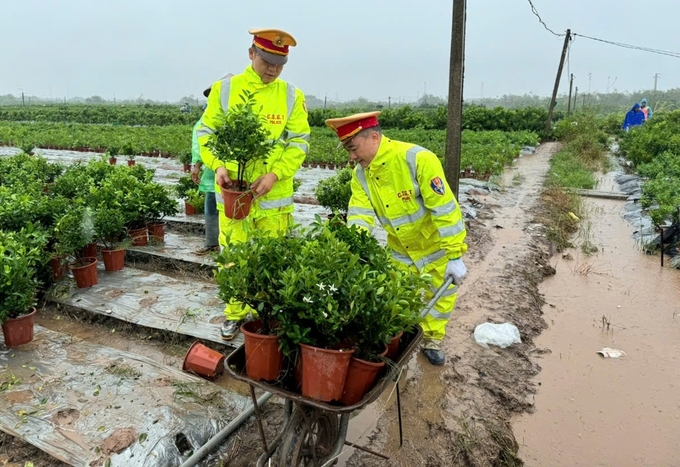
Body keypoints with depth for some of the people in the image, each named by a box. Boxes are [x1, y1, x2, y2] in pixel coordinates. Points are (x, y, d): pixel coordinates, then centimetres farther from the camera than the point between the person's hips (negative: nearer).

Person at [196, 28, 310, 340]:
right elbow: (206, 132, 4)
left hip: (275, 194, 0)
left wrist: (275, 174, -14)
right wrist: (218, 165, -14)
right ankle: (235, 313, 26)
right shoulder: (224, 89, 2)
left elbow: (299, 142, 0)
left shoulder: (292, 96, 2)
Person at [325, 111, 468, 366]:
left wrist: (455, 257, -27)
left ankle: (432, 340, 34)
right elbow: (359, 216, -17)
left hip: (437, 244, -4)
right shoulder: (360, 174, -11)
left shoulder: (419, 159, -30)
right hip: (400, 251, 4)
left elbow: (446, 209, -29)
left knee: (441, 296, 11)